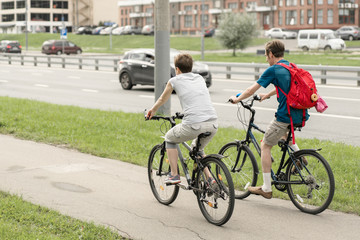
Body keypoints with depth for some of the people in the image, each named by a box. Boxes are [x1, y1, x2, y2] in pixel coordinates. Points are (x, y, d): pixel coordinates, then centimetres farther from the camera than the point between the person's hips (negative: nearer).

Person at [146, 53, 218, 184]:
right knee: (197, 148, 33)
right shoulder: (200, 78, 23)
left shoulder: (174, 81, 11)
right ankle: (210, 178, 20)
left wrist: (152, 110, 46)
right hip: (213, 124, 5)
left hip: (194, 125, -5)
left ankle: (174, 175, 20)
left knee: (170, 138, 24)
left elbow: (162, 99, 27)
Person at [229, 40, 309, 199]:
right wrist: (267, 95, 49)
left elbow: (251, 91, -4)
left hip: (285, 115, -8)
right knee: (283, 131, 39)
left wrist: (237, 99, 15)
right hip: (301, 115, 8)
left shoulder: (273, 70, -7)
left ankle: (266, 188, 9)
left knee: (265, 146, 8)